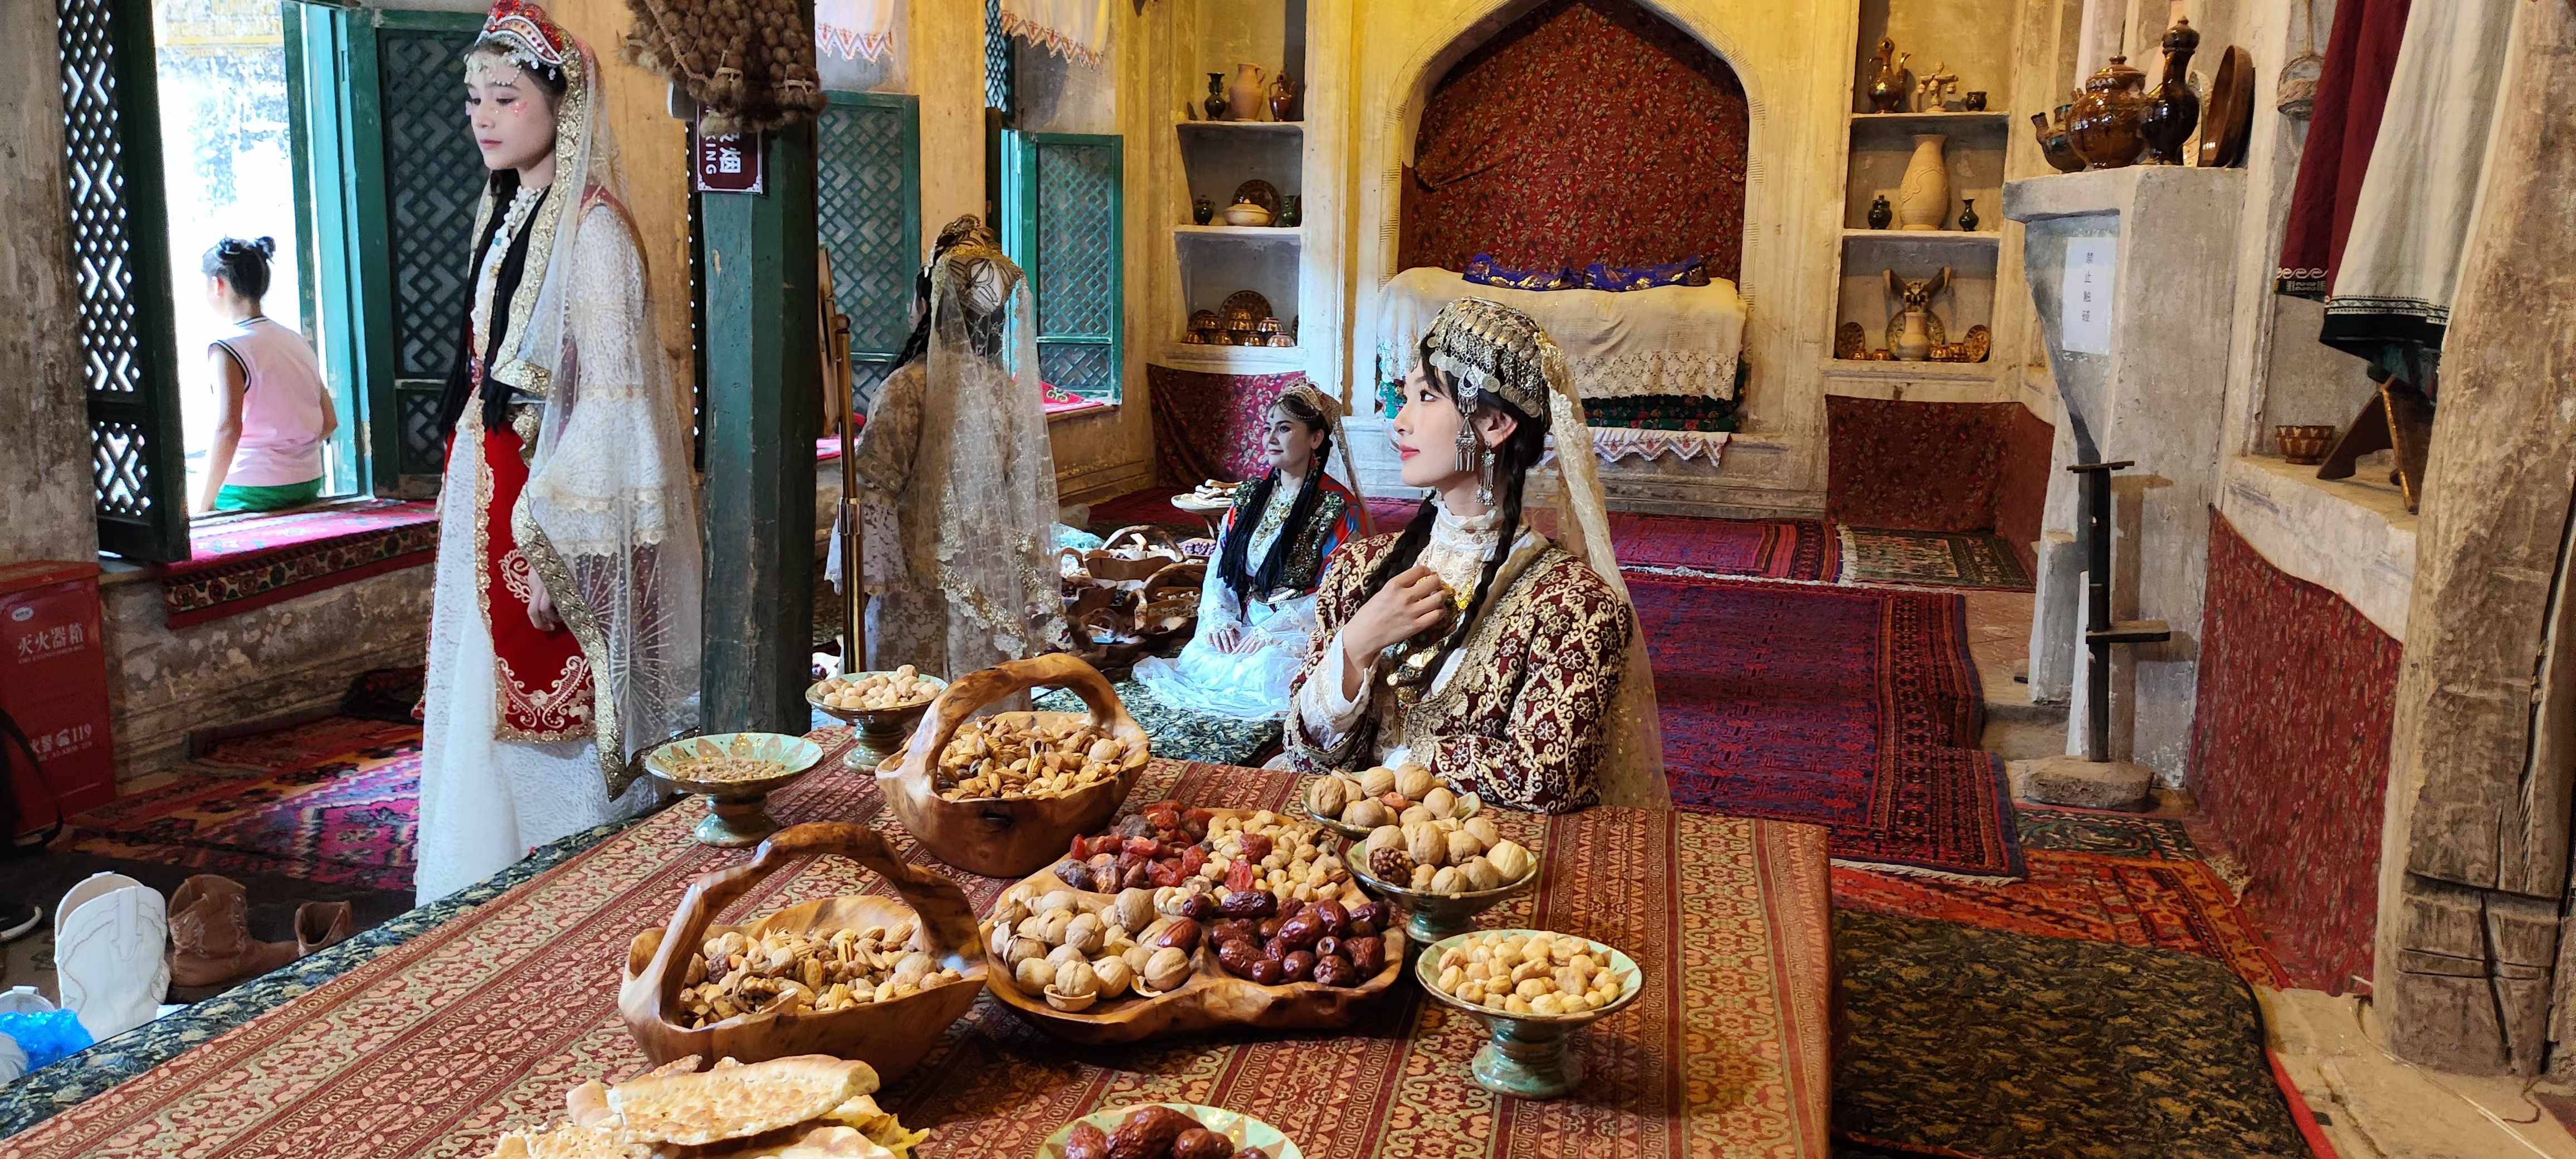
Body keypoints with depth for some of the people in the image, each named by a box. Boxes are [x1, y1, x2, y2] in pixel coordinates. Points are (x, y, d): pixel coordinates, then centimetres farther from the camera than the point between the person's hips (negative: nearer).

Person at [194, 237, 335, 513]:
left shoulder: (227, 349, -10)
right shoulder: (298, 341, 11)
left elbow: (228, 429, -21)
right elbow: (329, 423, 13)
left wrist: (204, 504, -15)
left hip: (251, 493, -7)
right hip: (308, 488, 7)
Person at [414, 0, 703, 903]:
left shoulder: (591, 227, -13)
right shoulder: (505, 217, 14)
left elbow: (608, 398, -19)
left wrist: (553, 544, -22)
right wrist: (466, 499, 18)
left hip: (551, 501, -9)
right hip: (487, 498, 9)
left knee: (547, 725, -3)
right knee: (483, 717, 12)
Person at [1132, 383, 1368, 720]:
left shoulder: (1340, 508, -7)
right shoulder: (1252, 496, 14)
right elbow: (1220, 567, 14)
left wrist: (1272, 630, -18)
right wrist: (1220, 618, -5)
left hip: (1303, 633, -5)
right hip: (1245, 626, 5)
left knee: (1263, 672, -35)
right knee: (1198, 657, -24)